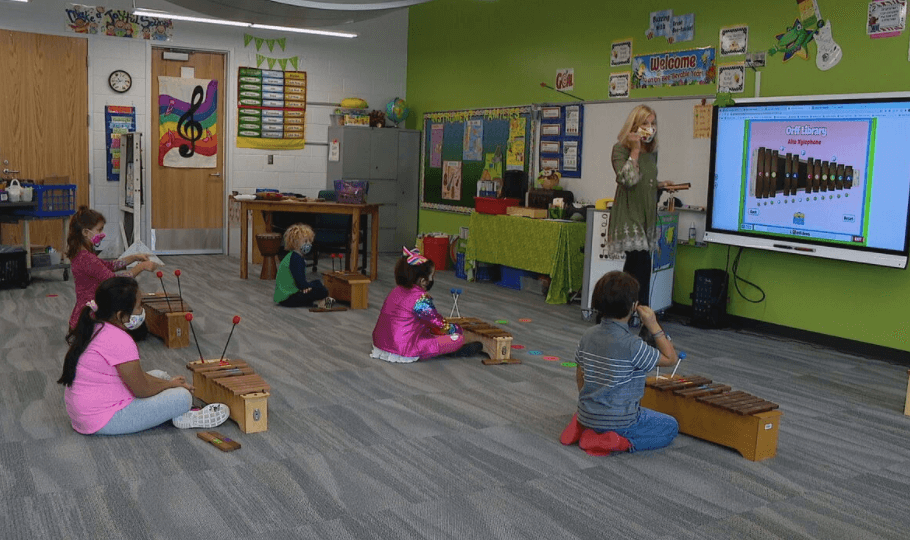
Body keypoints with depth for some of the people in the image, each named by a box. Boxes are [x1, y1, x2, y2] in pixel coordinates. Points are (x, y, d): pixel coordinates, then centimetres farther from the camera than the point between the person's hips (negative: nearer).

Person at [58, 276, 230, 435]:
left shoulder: (95, 328, 4)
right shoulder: (119, 342, -27)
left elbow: (135, 375, 13)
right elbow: (142, 390, -17)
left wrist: (167, 381, 8)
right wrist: (171, 384, 1)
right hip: (103, 420, -11)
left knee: (159, 375, 21)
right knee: (182, 396, -13)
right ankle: (184, 418, 16)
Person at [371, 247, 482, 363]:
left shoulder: (397, 291, 9)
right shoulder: (421, 299, -17)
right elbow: (438, 323, -9)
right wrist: (457, 328, 9)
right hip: (404, 351, -9)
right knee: (457, 338, -7)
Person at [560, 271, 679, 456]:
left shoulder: (588, 335, -4)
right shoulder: (631, 345, -23)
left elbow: (579, 376, 6)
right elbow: (670, 358, -10)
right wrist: (654, 325, -12)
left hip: (587, 415, 7)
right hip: (619, 422, -6)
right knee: (670, 427, 15)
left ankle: (582, 426, 9)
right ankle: (621, 441, -8)